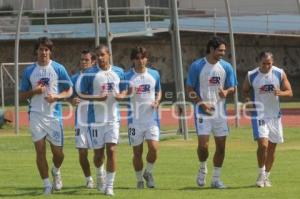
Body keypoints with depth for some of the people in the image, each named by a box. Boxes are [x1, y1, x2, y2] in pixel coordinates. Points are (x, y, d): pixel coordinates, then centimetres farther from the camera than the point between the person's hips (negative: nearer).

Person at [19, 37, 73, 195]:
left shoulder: (58, 69, 1)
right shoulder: (29, 71, 5)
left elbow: (69, 91, 3)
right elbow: (22, 95, 9)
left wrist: (56, 96, -15)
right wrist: (34, 91, -11)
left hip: (54, 115, 0)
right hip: (36, 115, 1)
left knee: (58, 152, 3)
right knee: (40, 150, -5)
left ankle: (56, 171, 35)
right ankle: (47, 184, 4)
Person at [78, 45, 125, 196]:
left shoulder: (119, 72, 6)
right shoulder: (90, 74, -4)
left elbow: (124, 90, 19)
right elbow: (81, 95, -3)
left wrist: (121, 96, -5)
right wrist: (96, 98, -19)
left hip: (113, 118, 1)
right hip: (96, 119, -1)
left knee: (111, 150, -9)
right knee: (99, 152, 5)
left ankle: (109, 185, -6)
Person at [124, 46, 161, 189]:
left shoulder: (154, 74, 6)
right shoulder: (128, 76, -2)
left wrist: (157, 101, -1)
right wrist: (128, 92, -23)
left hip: (151, 118, 1)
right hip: (135, 119, -1)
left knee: (153, 148, -12)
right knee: (137, 152, 4)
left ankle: (148, 172, 13)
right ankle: (139, 180, 19)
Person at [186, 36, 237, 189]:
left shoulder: (226, 67, 5)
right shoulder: (197, 66, -6)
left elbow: (232, 88, 10)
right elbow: (190, 90, -4)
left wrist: (226, 92, -15)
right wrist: (202, 103, -19)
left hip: (220, 111, 4)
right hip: (202, 111, -4)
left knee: (221, 146, 4)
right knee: (203, 144, -13)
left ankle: (216, 179, 15)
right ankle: (203, 169, 16)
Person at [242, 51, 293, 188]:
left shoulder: (280, 74, -3)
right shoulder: (251, 75, -5)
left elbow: (289, 92, 1)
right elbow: (245, 91, 9)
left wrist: (281, 93, -21)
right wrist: (248, 101, -12)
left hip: (275, 115, 2)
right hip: (259, 115, -2)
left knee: (272, 147, 8)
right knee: (263, 144, -17)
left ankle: (267, 176, 23)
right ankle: (261, 174, -1)